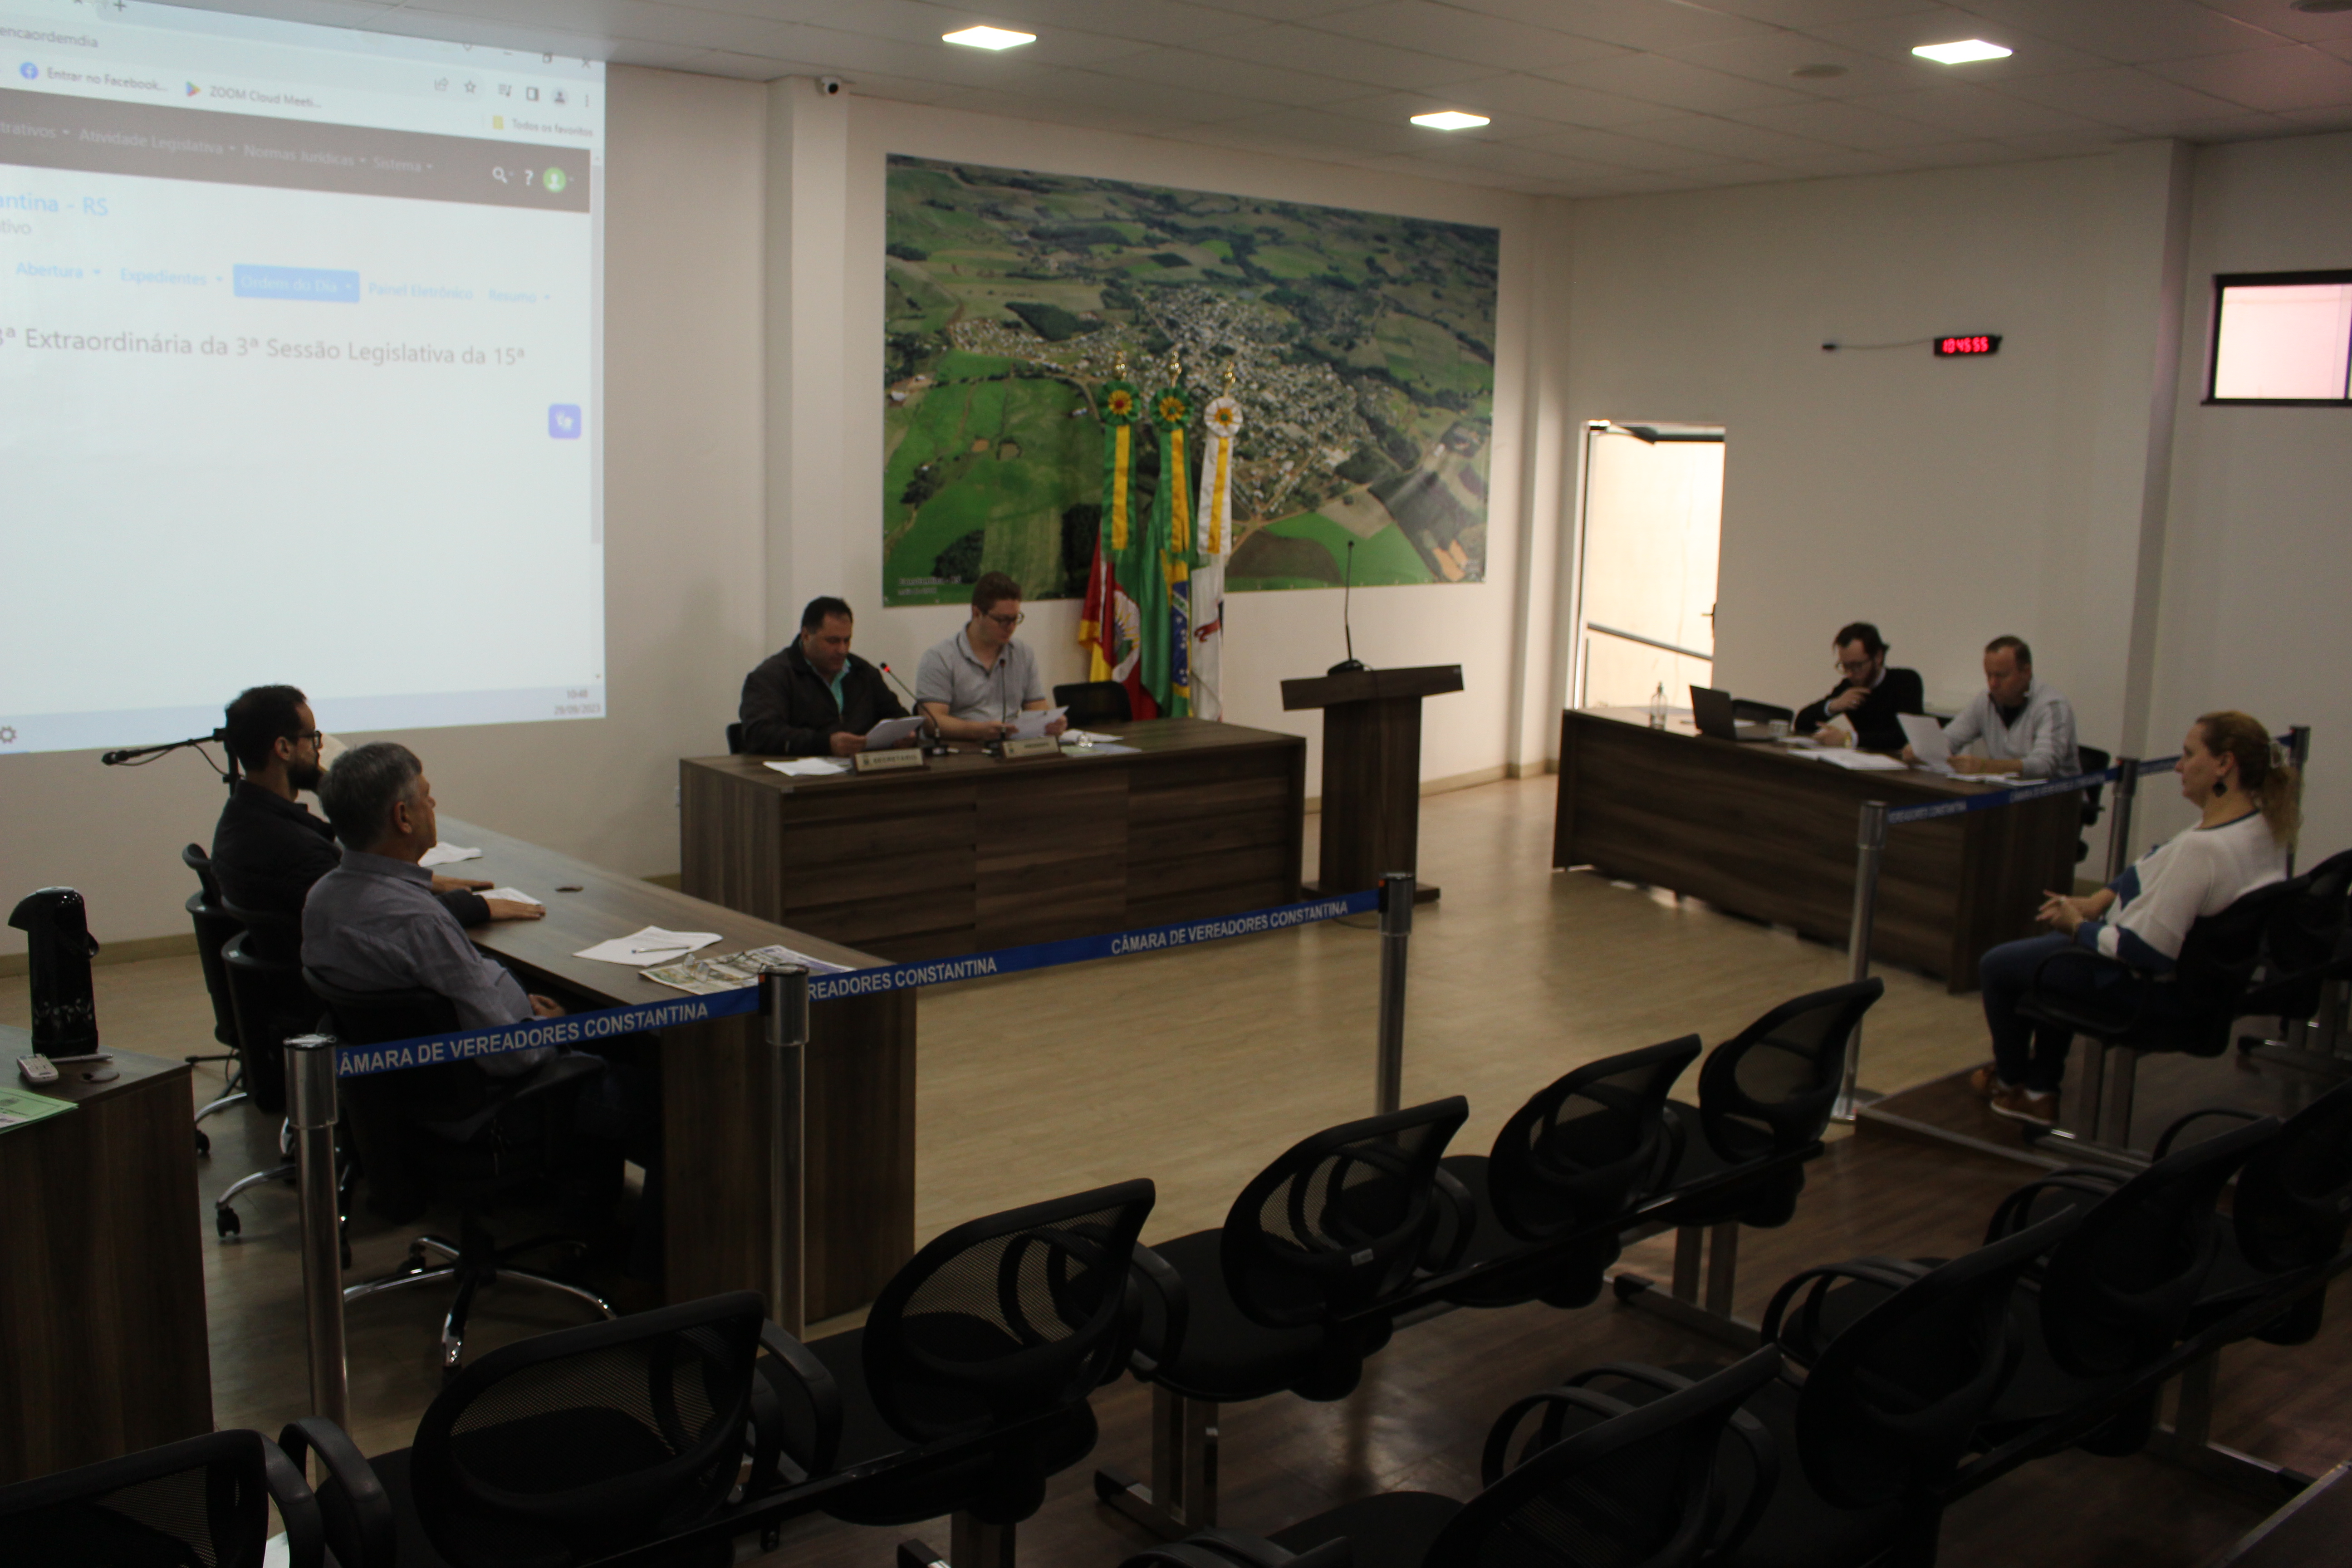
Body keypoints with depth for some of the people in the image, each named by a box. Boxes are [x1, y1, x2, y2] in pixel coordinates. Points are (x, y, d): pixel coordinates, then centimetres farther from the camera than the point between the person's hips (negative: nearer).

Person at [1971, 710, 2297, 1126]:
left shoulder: (2204, 849, -36)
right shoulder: (2264, 823, -5)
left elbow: (2146, 952, -32)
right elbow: (2161, 866, 10)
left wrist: (2079, 926, -16)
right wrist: (2101, 898, 1)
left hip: (2151, 991, -10)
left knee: (1997, 966, 9)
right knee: (2048, 948, 32)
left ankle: (2010, 1080, 37)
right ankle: (2040, 1091, 35)